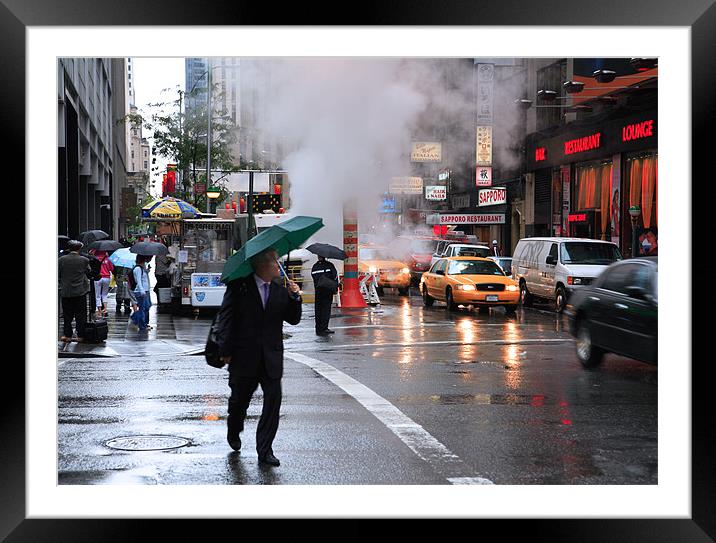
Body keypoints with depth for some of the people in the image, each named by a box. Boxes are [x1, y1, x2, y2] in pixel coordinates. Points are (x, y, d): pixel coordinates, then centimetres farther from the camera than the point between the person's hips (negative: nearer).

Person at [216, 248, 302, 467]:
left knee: (273, 400, -6)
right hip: (244, 356, -2)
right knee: (239, 399, 13)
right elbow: (225, 318, -6)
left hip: (271, 357, 2)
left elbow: (293, 319, 9)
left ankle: (265, 450, 2)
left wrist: (295, 298, -9)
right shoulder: (238, 286, -6)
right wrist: (225, 351, -11)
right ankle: (233, 432, 44)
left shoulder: (281, 290, 5)